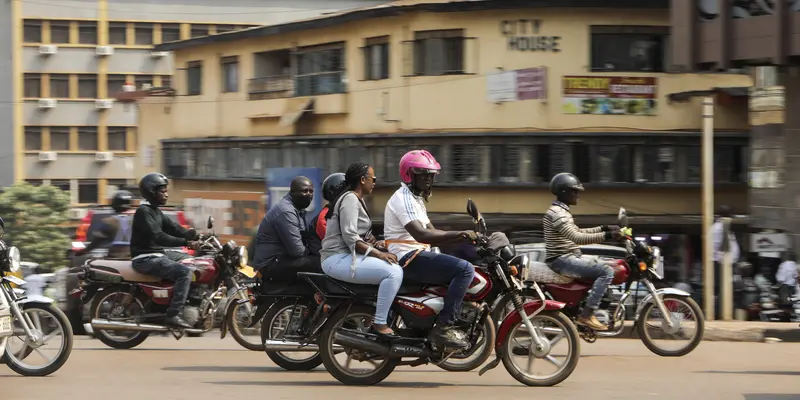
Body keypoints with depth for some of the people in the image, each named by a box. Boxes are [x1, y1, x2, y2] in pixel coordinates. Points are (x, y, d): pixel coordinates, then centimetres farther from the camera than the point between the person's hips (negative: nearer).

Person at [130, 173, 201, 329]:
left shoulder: (155, 211, 17)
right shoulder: (143, 212, -16)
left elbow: (173, 227, 11)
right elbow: (158, 237, -26)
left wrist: (195, 236, -3)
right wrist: (186, 242, -31)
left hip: (158, 253, 11)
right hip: (146, 259, -11)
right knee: (184, 272, -26)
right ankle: (173, 315, -30)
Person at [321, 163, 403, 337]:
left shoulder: (358, 199, 21)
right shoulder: (350, 199, -12)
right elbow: (350, 237, -21)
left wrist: (374, 243, 5)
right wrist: (378, 253, -21)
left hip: (349, 256, 11)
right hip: (339, 259, -11)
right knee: (393, 272, -23)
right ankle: (379, 324, -22)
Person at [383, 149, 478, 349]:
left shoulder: (415, 199, 24)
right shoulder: (403, 198, -11)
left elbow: (433, 234, 22)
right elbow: (420, 234, -25)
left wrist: (464, 238, 7)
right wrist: (459, 234, -28)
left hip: (418, 257, 11)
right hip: (409, 258, -11)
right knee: (465, 269, -22)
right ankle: (444, 326, -27)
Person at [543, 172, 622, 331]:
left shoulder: (562, 211, 17)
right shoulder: (557, 213, -18)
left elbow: (578, 232, 25)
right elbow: (577, 237, -28)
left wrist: (605, 228, 16)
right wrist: (607, 235, -30)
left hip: (569, 257, 11)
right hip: (562, 260, -11)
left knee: (604, 265, 20)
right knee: (606, 271, -21)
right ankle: (586, 315, -25)